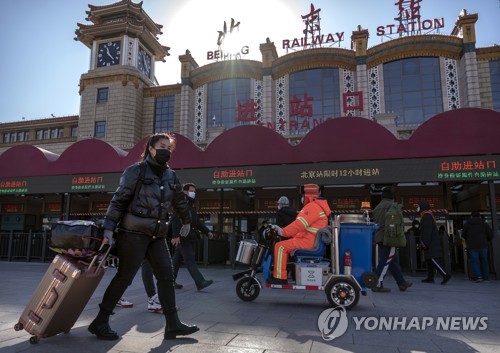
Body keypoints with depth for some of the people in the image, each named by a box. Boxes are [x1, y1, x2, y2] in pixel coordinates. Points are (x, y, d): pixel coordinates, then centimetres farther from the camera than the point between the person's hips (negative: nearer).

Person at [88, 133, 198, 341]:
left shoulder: (171, 176, 11)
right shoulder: (136, 171, -6)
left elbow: (179, 201, 24)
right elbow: (118, 200, -9)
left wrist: (186, 222, 34)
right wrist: (109, 228, -16)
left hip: (157, 235, 6)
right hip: (134, 232, -6)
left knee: (166, 275, 1)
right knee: (124, 277, -3)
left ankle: (173, 325, 7)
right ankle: (100, 322, 14)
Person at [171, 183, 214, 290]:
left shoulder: (191, 206, 22)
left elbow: (197, 221, 23)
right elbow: (175, 220, -19)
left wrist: (207, 231, 13)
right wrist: (175, 235, -28)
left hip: (189, 238, 10)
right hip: (182, 237, -10)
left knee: (177, 259, 13)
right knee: (190, 260, -11)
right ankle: (200, 282, -14)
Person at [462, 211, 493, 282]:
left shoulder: (467, 224, 4)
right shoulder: (485, 224, 7)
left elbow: (463, 235, 8)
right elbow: (491, 235, 3)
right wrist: (485, 241, 21)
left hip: (472, 246, -2)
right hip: (483, 245, 2)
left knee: (474, 261, 1)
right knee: (484, 261, 12)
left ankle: (478, 276, -13)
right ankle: (486, 277, 14)